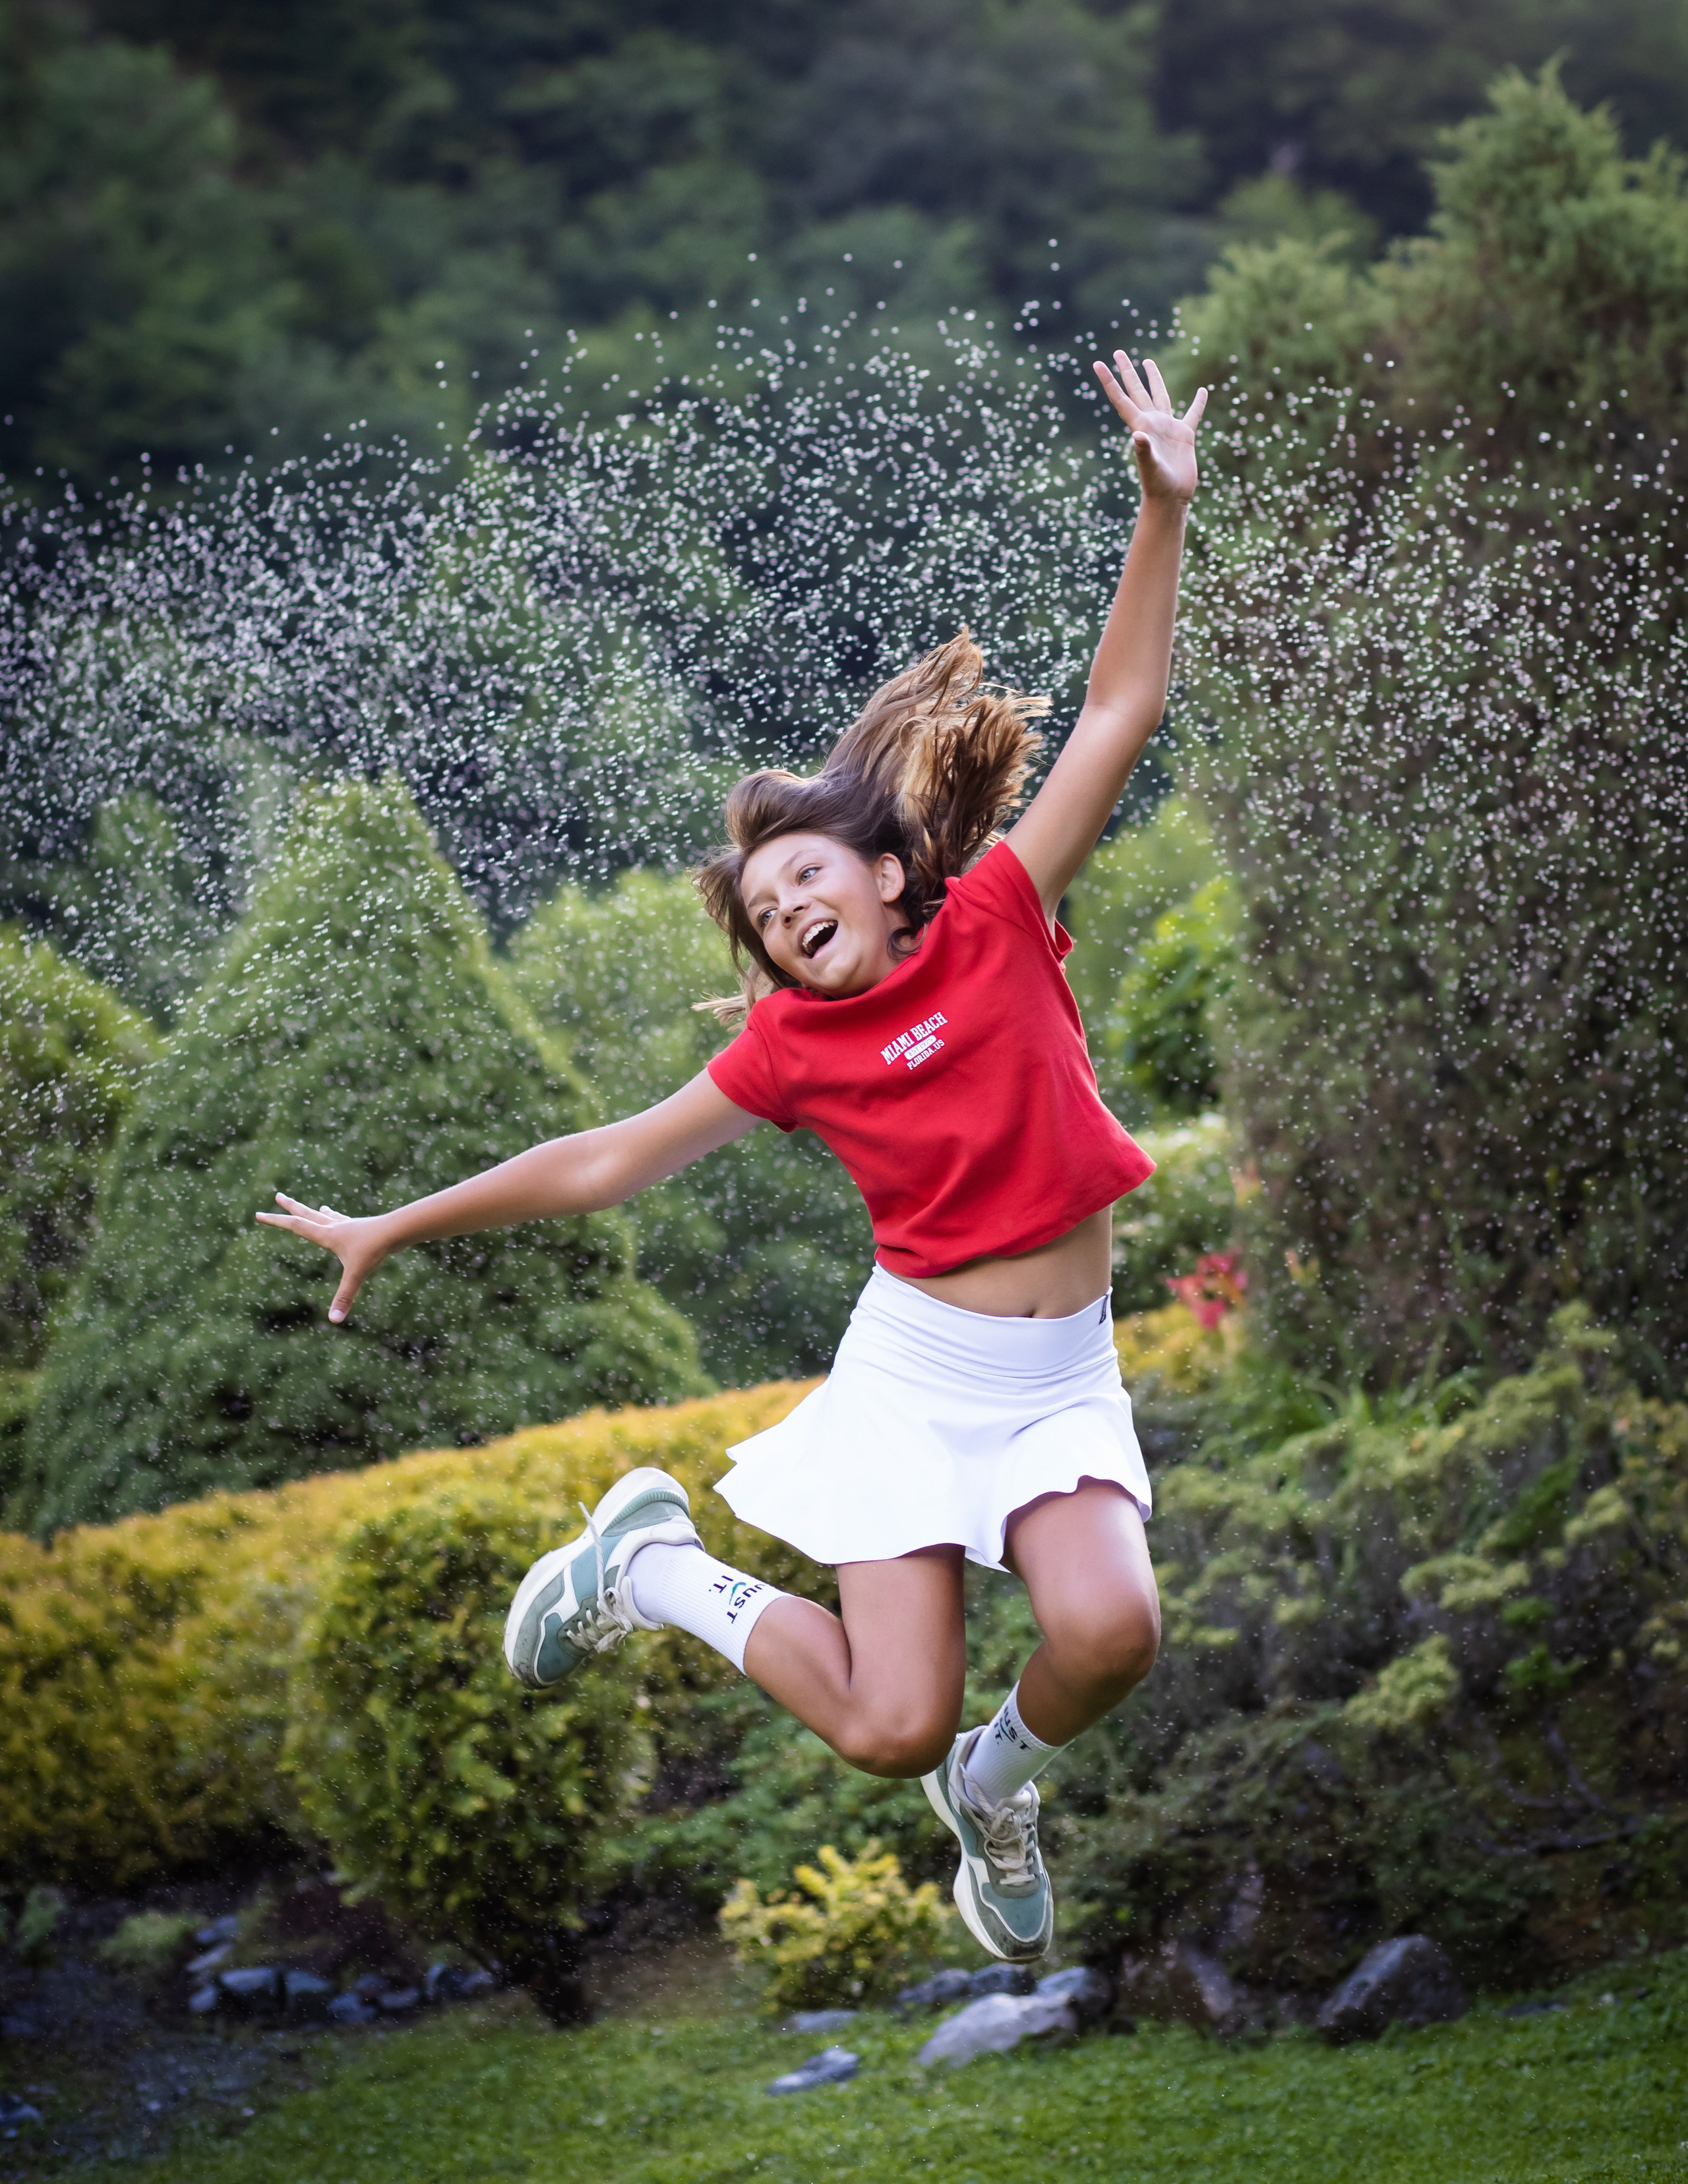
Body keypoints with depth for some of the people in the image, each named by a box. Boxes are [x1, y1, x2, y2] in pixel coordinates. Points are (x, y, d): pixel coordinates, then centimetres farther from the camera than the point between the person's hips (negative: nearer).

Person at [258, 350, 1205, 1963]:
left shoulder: (998, 918, 0)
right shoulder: (789, 1049, 0)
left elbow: (1118, 713, -1)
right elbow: (602, 1165, 8)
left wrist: (1162, 511, -9)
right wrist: (397, 1229, 11)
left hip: (1064, 1378, 1)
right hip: (915, 1368, -1)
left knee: (1106, 1631, -26)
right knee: (889, 1729, -10)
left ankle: (999, 1782, 9)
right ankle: (660, 1569, 19)